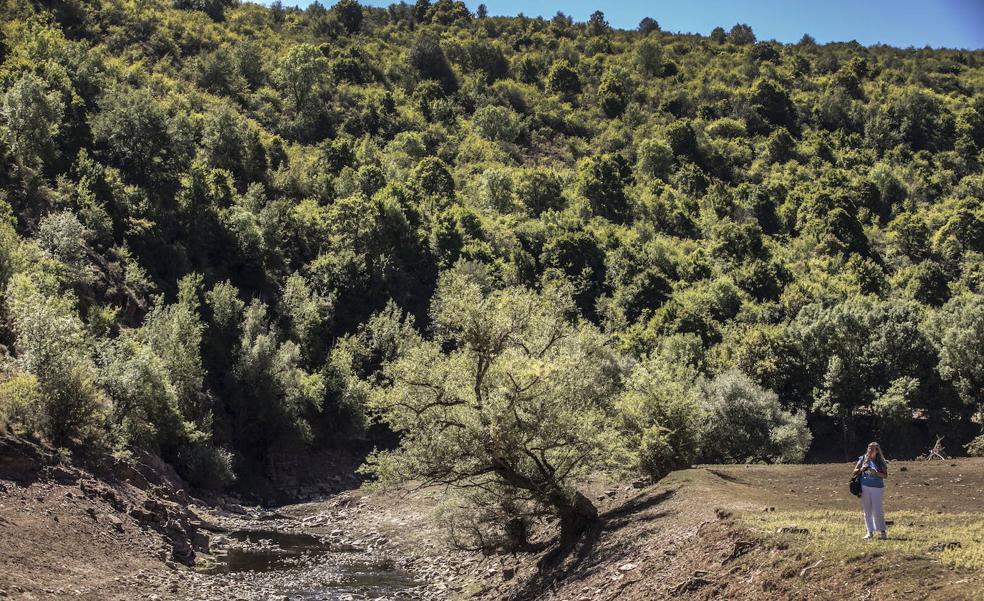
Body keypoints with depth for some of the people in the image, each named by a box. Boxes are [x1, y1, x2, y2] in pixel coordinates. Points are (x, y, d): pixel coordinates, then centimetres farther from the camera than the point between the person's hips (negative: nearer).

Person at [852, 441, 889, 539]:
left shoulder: (881, 462, 2)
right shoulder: (863, 459, 8)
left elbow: (885, 475, -3)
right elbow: (855, 471, 11)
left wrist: (875, 473, -19)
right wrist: (861, 470, -10)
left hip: (877, 488, -3)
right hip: (864, 487, 3)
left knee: (877, 510, -7)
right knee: (867, 510, 5)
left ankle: (883, 531, 5)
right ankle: (870, 532, 12)